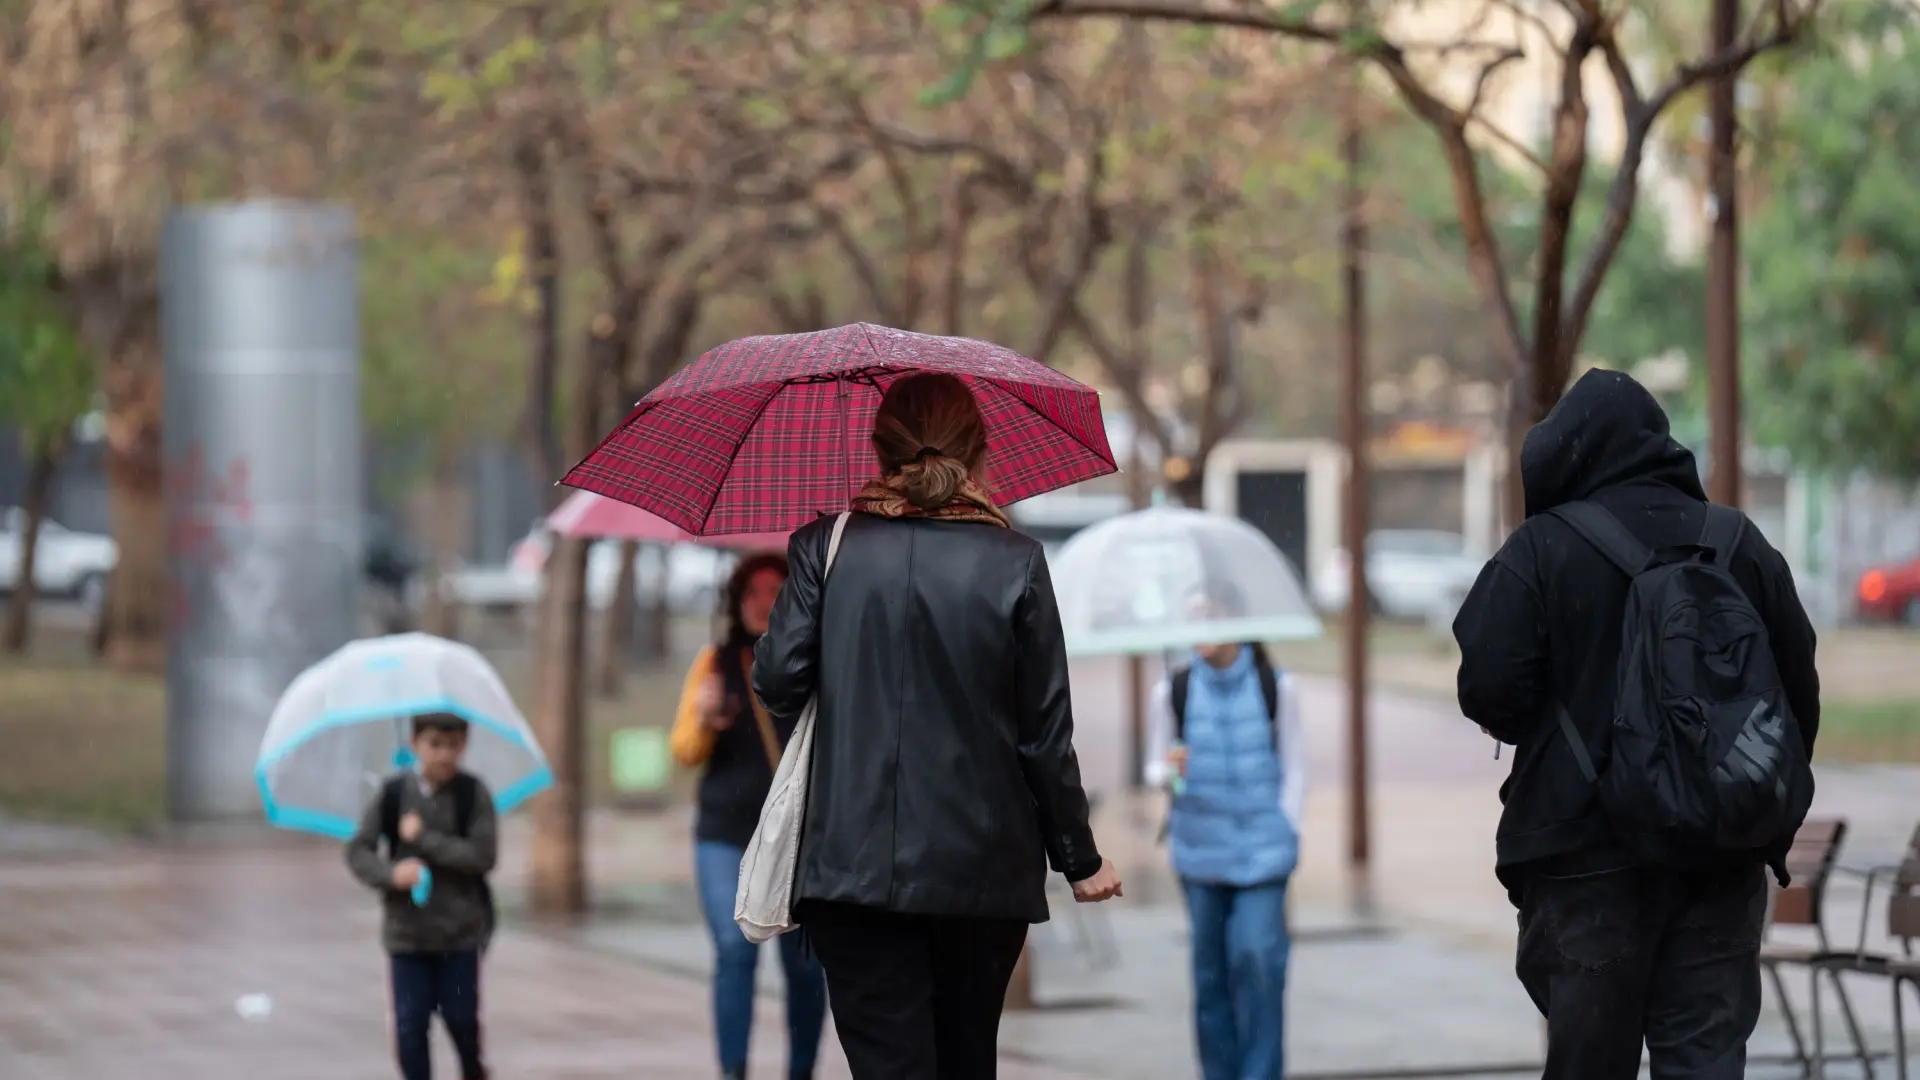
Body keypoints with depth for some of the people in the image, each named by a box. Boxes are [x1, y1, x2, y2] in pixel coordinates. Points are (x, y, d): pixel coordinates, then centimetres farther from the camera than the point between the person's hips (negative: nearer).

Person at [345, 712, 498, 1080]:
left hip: (460, 929, -1)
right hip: (407, 931, 1)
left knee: (462, 1019, 3)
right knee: (410, 1025, -3)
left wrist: (422, 837, -16)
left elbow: (483, 857, -13)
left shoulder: (473, 794, -5)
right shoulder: (392, 794, -2)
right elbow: (358, 850, -1)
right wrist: (391, 873, -20)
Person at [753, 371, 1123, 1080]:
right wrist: (1080, 859, 9)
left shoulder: (826, 547, -2)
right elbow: (1046, 733, -2)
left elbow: (776, 683, -5)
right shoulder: (1015, 563, -3)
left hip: (855, 863, -1)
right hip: (984, 869, 1)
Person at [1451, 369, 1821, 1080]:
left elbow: (1489, 690, -13)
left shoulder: (1542, 549, -9)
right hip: (1725, 855, 3)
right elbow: (1800, 690, 8)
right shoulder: (1745, 547, 5)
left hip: (1588, 853, -3)